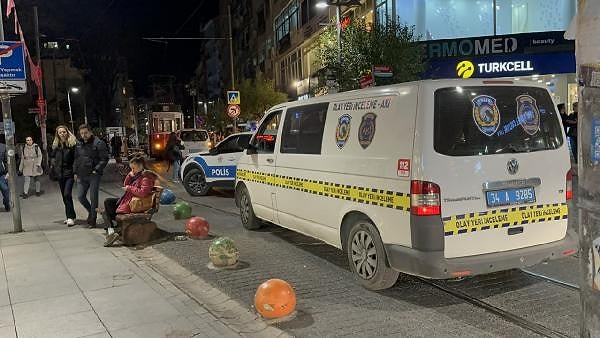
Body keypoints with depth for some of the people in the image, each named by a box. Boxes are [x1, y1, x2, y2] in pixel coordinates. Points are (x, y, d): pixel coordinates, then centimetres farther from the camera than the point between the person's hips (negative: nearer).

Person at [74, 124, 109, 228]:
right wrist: (75, 172, 13)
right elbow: (76, 159, 20)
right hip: (82, 176, 6)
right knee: (80, 197, 8)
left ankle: (92, 220, 10)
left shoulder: (98, 143, -9)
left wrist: (96, 170, -16)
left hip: (94, 175, -6)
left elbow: (104, 159, -10)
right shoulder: (79, 144, 10)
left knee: (93, 198, -1)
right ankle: (91, 211, 33)